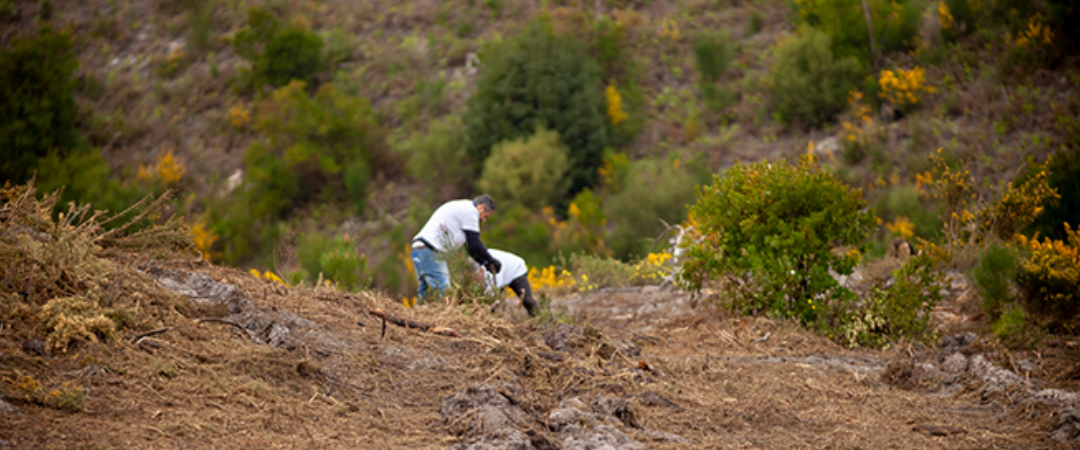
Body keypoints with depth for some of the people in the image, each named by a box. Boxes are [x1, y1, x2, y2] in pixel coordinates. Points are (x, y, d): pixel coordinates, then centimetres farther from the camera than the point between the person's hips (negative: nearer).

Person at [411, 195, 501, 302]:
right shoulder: (470, 210, -4)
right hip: (429, 251, -11)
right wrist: (492, 261, 4)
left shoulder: (460, 207, 27)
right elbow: (475, 243, -6)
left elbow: (469, 245, 27)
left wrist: (484, 262, 20)